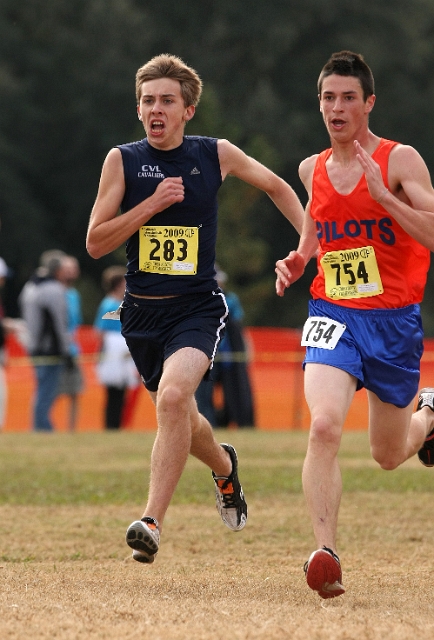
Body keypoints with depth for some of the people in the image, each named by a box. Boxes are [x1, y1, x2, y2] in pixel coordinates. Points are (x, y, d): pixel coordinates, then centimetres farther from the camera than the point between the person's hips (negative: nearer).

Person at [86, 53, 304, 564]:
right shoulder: (122, 161, -1)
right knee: (179, 417, 16)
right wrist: (152, 203, -15)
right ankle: (225, 467, 51)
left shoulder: (216, 155, 0)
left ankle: (152, 522, -29)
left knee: (173, 396, -28)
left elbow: (276, 187, 19)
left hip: (197, 307, -3)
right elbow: (95, 243, -5)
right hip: (141, 311, 3)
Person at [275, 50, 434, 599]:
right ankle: (326, 553, -25)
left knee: (389, 455, 13)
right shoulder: (312, 169, 7)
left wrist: (382, 193, -26)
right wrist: (296, 261, 7)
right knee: (324, 426, -25)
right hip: (332, 315, 2)